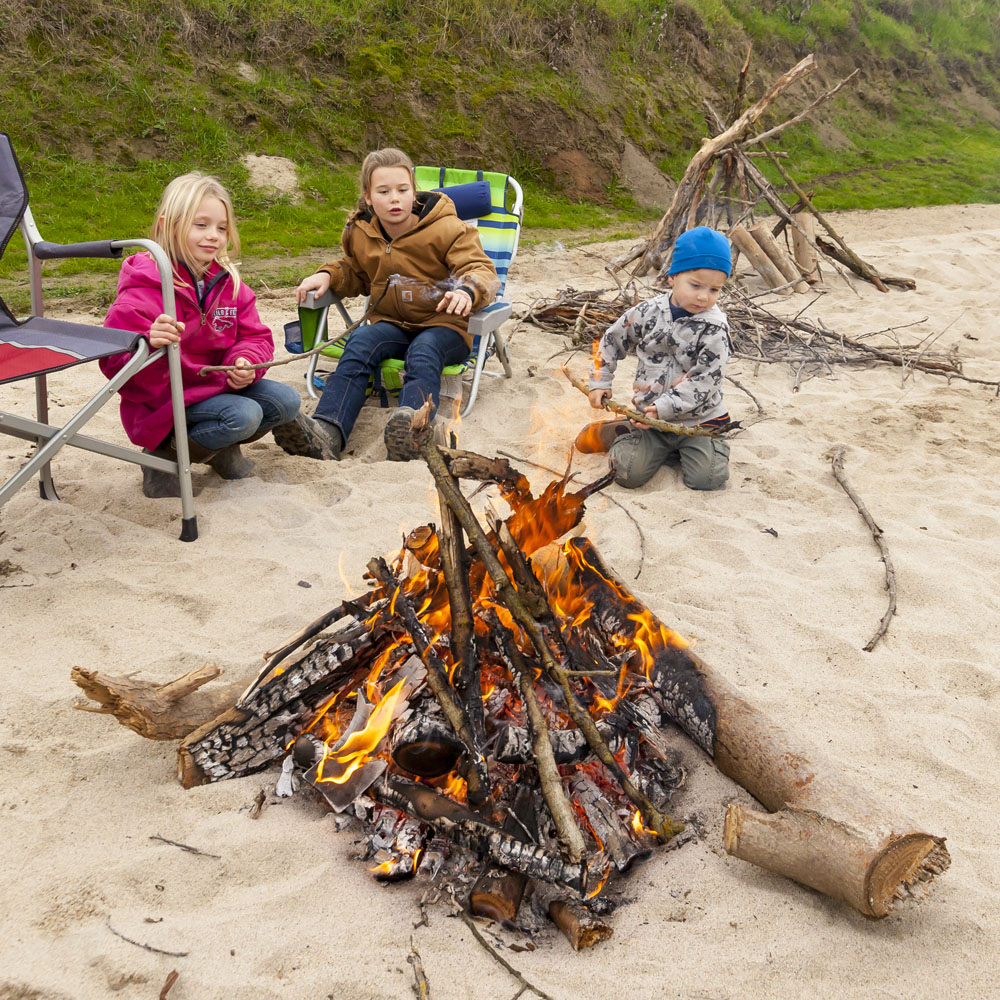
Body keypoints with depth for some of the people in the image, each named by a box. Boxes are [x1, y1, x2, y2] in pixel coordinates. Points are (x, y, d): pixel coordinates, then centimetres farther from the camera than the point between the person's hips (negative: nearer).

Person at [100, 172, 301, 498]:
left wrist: (245, 362, -18)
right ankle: (163, 455, -5)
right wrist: (151, 344, -48)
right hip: (163, 400, -7)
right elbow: (115, 359, -26)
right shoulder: (144, 288, -20)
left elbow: (255, 336, 6)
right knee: (243, 415, -27)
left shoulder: (227, 283, 3)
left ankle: (224, 448, 19)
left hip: (219, 384, 7)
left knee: (287, 401, -5)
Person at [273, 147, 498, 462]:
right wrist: (327, 275, 2)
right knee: (360, 342, -28)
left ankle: (411, 429, -66)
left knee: (424, 352, -37)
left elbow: (482, 270, -11)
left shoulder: (446, 229, -6)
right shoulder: (360, 234, 8)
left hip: (443, 324, -3)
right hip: (392, 324, 4)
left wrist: (467, 291, -36)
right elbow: (354, 274, 26)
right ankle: (327, 430, -49)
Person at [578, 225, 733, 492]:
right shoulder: (648, 312, -2)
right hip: (648, 415, 2)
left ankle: (714, 445, 16)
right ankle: (615, 433, 17)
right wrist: (599, 382, 9)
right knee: (629, 473, -16)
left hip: (698, 418, -1)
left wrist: (665, 407, -22)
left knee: (707, 479, -18)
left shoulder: (714, 329, -12)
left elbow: (705, 380, -16)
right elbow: (612, 341, 13)